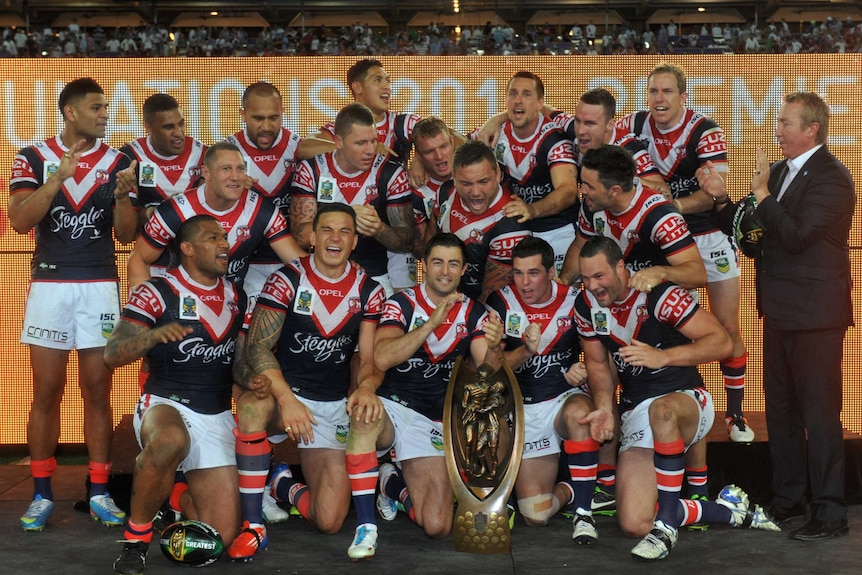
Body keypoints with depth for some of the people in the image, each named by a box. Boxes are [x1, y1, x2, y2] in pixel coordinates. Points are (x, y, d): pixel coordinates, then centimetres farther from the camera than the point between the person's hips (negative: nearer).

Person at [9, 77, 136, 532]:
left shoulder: (117, 162, 5)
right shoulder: (34, 158, 2)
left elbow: (125, 235, 3)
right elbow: (20, 221, -11)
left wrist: (122, 195, -16)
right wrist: (58, 177, -20)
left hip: (100, 286, 1)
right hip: (49, 284, -1)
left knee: (97, 391, 2)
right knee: (47, 392, 1)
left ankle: (99, 492, 9)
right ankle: (41, 494, 9)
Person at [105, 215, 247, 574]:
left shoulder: (236, 297, 11)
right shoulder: (157, 293, -5)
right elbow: (112, 355, -12)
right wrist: (154, 334, -31)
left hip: (217, 419, 5)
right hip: (166, 406, -5)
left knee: (221, 535, -3)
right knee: (170, 441, -43)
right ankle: (136, 537, -20)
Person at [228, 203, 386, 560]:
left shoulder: (369, 291, 2)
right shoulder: (287, 280, -7)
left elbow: (369, 358, 2)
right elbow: (257, 346, -15)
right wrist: (287, 399, -28)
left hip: (333, 407, 2)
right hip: (284, 393, -2)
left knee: (329, 521, -11)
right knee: (254, 403, -40)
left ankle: (286, 486, 25)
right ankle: (253, 525, -29)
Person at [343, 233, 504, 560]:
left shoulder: (474, 315, 5)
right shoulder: (402, 303, -2)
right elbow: (382, 358, -20)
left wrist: (493, 349, -29)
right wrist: (432, 323, -27)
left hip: (433, 424, 2)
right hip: (391, 407, -2)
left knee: (437, 527, -12)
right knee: (365, 410, -40)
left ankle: (394, 484, 23)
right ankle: (366, 527, -31)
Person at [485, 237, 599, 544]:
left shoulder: (574, 301, -6)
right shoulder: (501, 303, -6)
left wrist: (584, 374, -23)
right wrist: (526, 350, -29)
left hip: (565, 397, -1)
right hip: (523, 409, 1)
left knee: (579, 413, -41)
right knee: (536, 514, -9)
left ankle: (584, 511, -26)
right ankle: (573, 490, 27)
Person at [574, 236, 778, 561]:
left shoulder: (659, 294, -18)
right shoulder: (586, 306, -1)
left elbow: (722, 342, -22)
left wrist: (663, 357, -34)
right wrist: (603, 406, -6)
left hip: (687, 400, -5)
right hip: (635, 413, 5)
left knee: (661, 410, -45)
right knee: (635, 524, -12)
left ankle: (666, 523, -31)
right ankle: (730, 511, 10)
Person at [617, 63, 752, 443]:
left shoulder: (705, 131, -19)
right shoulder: (635, 126, -6)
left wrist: (675, 205, -39)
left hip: (709, 236, -3)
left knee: (728, 329, 0)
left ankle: (735, 414, 13)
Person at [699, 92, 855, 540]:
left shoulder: (830, 177, -14)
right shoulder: (779, 172, 12)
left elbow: (796, 237, -24)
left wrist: (762, 194, -17)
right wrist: (721, 199, 0)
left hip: (814, 314, -9)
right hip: (780, 310, 9)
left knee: (819, 411, -3)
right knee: (780, 408, 17)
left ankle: (830, 513, 5)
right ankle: (787, 499, 30)